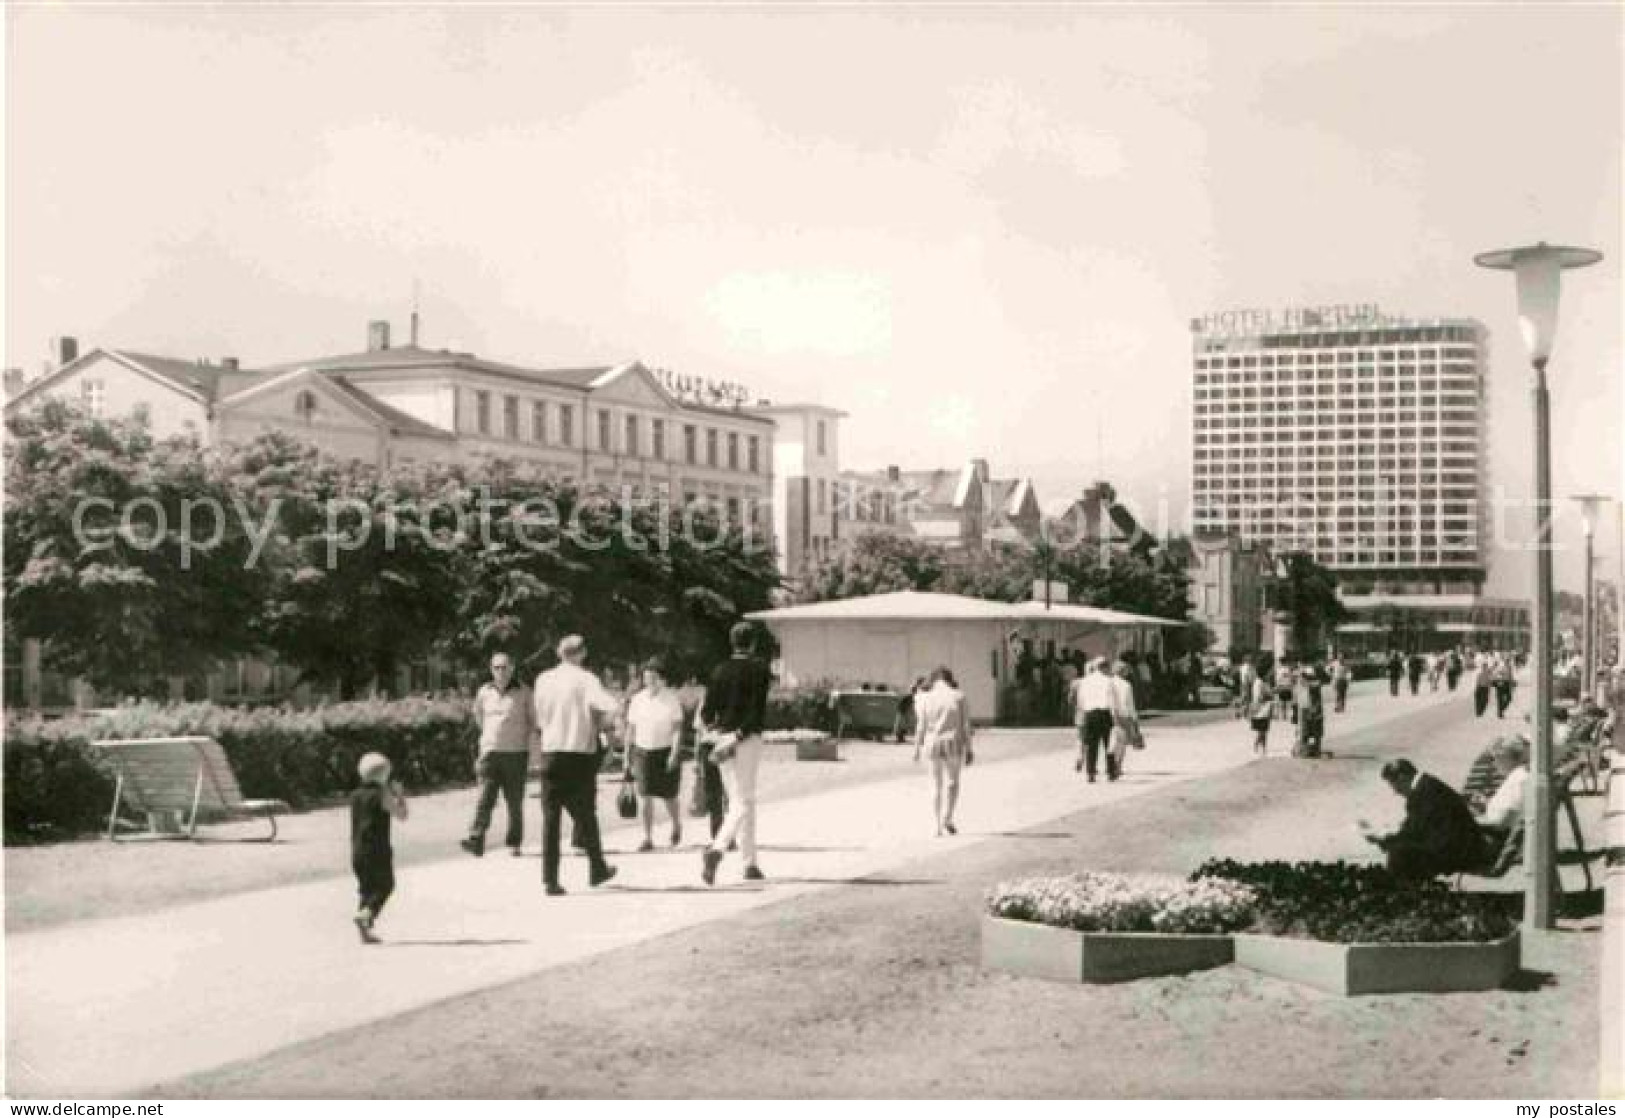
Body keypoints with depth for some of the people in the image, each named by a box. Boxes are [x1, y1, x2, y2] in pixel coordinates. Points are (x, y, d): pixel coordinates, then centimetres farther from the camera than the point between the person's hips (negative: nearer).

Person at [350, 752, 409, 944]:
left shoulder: (355, 796, 11)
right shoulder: (382, 795, -9)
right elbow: (402, 815, -5)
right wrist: (399, 794, 9)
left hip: (357, 850, 6)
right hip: (378, 849, -6)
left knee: (367, 888, 12)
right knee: (385, 886, 6)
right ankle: (365, 914, -17)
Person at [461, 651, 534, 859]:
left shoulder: (523, 692, 1)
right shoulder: (484, 692, 8)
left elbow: (533, 720, 12)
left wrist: (527, 740, 5)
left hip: (516, 753, -1)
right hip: (490, 751, 1)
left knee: (514, 801, 4)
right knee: (485, 798, -11)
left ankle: (514, 843, 15)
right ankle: (476, 841, -19)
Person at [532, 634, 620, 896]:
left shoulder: (543, 679, 5)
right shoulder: (585, 680, -7)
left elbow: (540, 719, 11)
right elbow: (613, 707, -20)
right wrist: (599, 719, -1)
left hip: (550, 754, 2)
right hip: (580, 753, -2)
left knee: (550, 817, 3)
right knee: (585, 814, 12)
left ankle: (550, 879, -5)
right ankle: (597, 869, 26)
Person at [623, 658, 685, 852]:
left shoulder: (672, 699, -4)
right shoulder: (637, 700, 5)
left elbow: (678, 728, -7)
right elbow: (631, 729, 10)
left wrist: (674, 754, -17)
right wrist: (627, 756, 9)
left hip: (666, 751, -2)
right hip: (642, 751, 2)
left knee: (668, 797, 6)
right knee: (645, 796, -7)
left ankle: (677, 825, 35)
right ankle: (648, 838, -2)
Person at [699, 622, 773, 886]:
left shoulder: (720, 670, 5)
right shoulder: (759, 670, -6)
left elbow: (707, 712, 3)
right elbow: (757, 711, -15)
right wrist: (738, 738, -14)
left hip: (723, 738, 5)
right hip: (748, 740, -5)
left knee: (740, 800, 14)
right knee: (743, 804, -4)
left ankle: (750, 863, 16)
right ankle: (716, 849, -27)